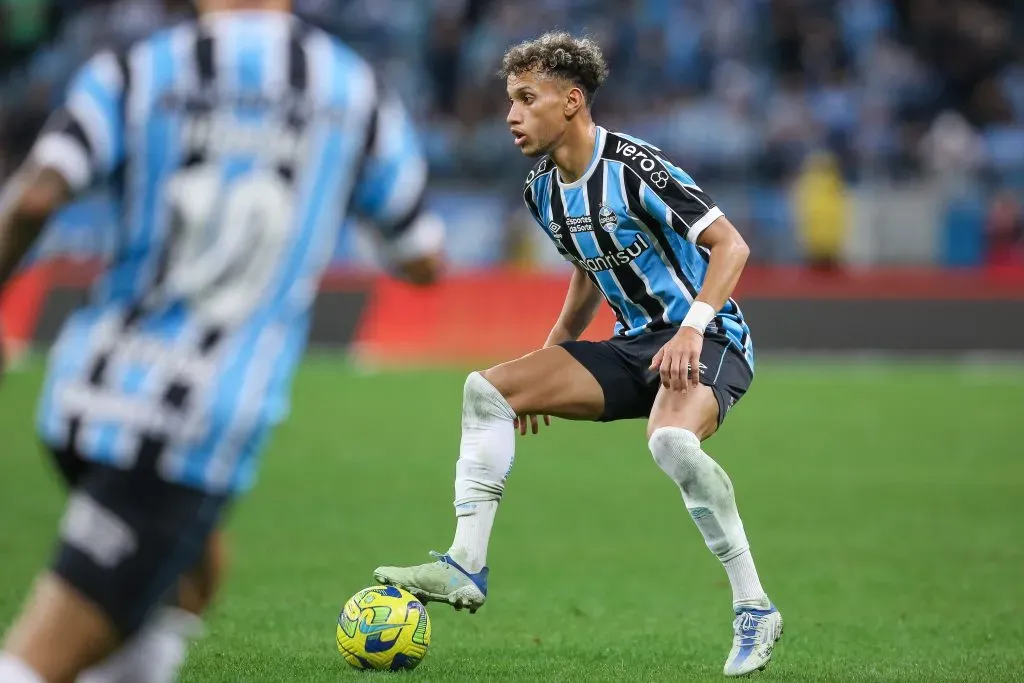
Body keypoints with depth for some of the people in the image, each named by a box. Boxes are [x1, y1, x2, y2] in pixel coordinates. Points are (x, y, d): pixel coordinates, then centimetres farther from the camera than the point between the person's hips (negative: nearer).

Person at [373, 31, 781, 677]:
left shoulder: (633, 167, -17)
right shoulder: (543, 191, 8)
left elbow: (731, 245, -19)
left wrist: (691, 330, -31)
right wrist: (545, 364, 19)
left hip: (708, 341, -8)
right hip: (634, 345, 8)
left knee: (672, 442, -39)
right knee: (486, 389, -4)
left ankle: (755, 611, -24)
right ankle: (467, 569, -5)